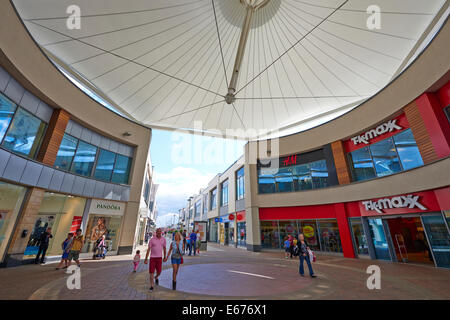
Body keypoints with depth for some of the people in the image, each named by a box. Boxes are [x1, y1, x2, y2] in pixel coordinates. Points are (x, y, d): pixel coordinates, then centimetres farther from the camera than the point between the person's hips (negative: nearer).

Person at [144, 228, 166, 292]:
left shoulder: (163, 239, -4)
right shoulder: (152, 239, -10)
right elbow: (148, 249, -6)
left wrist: (164, 257, 13)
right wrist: (146, 259, -6)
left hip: (159, 258, 1)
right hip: (152, 258, -1)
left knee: (159, 272, 2)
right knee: (151, 272, -2)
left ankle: (156, 278, 39)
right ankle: (151, 287, 15)